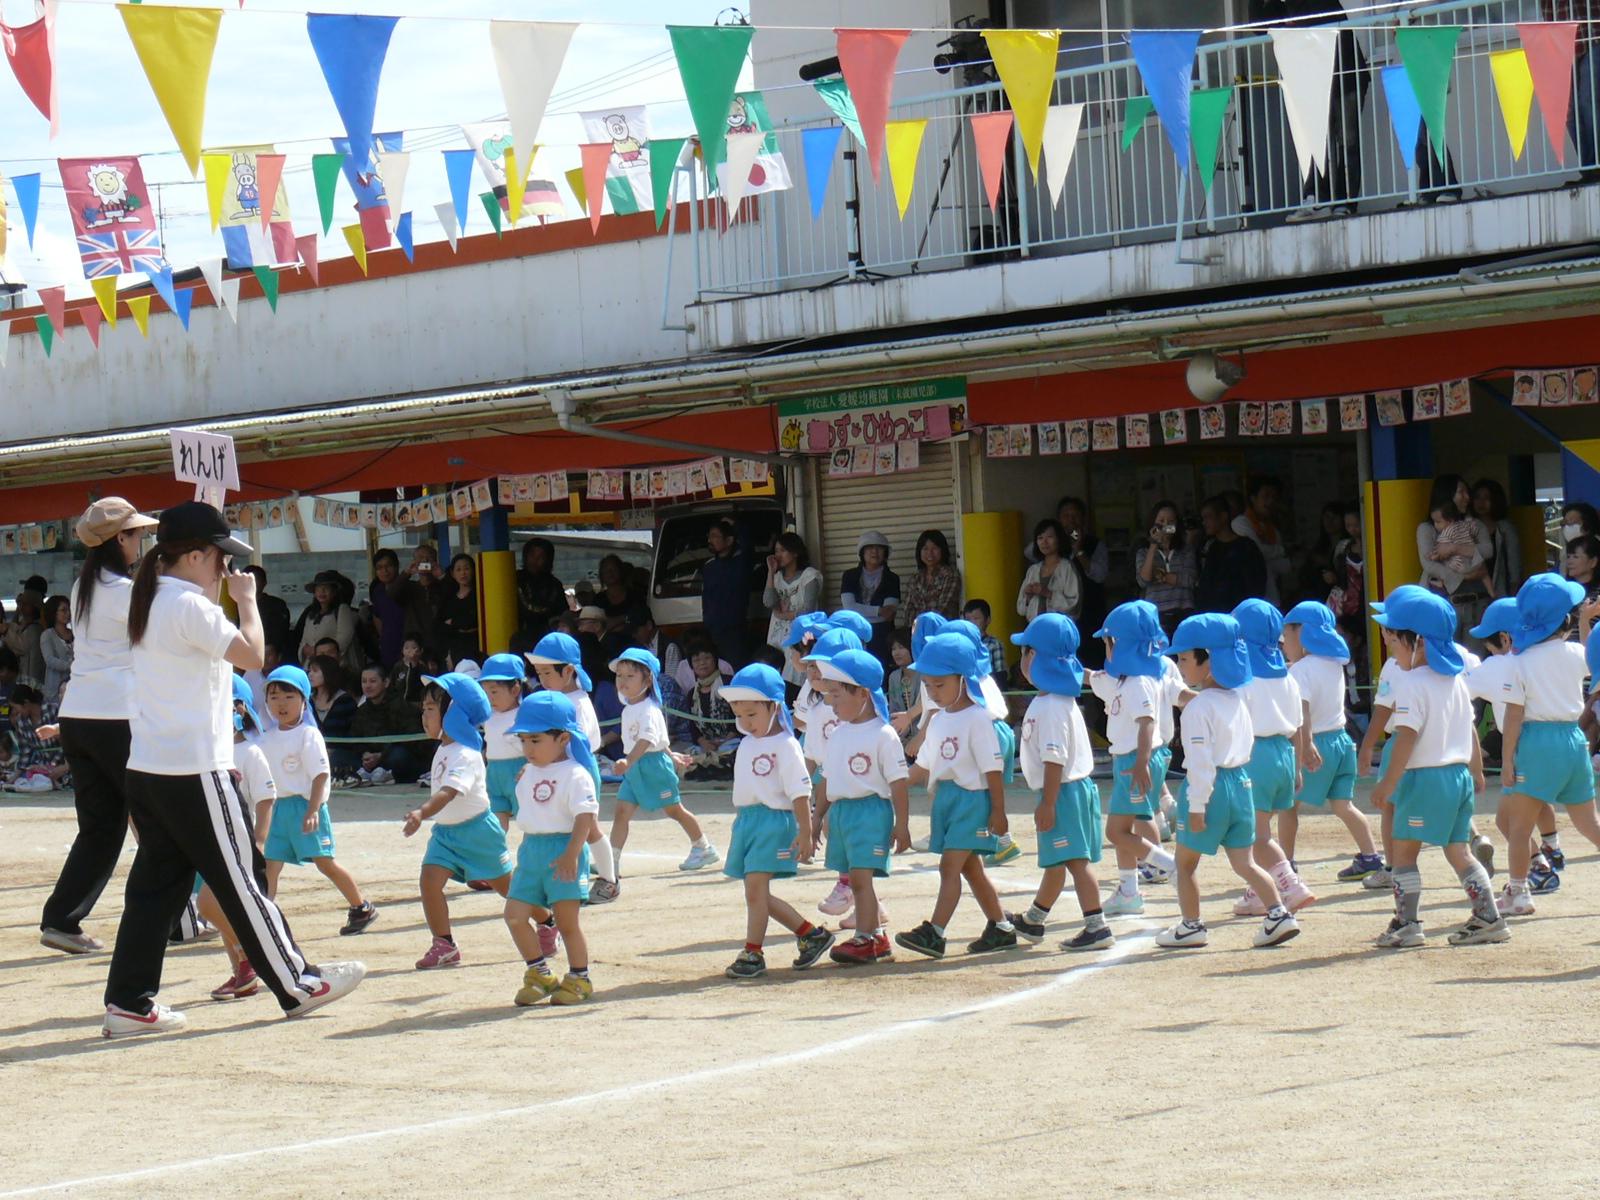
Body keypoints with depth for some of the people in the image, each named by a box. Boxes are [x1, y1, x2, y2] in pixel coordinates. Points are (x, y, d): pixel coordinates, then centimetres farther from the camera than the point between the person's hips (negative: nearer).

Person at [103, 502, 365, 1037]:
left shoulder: (150, 602, 14)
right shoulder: (190, 606, -14)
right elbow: (251, 654, -21)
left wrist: (225, 596, 17)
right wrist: (247, 600, -8)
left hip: (147, 768, 9)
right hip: (195, 772, -9)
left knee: (156, 883, 8)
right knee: (242, 878, 1)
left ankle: (128, 1002, 4)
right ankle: (296, 984, 11)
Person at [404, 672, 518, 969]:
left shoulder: (465, 755, -24)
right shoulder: (443, 749, 7)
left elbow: (449, 792, -39)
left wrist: (422, 812, -52)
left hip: (476, 828, -8)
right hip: (445, 830, 8)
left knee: (505, 884, 8)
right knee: (429, 881, -11)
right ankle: (444, 945, -4)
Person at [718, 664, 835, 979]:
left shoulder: (785, 746, -11)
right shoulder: (747, 744, 15)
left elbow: (800, 793, -14)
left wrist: (805, 833, -16)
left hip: (774, 820, -9)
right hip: (746, 820, 9)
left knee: (755, 888, -11)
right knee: (757, 893, 9)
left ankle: (752, 953, -5)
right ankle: (810, 934, 20)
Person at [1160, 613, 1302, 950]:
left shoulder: (1198, 708, -16)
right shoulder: (1238, 701, 9)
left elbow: (1200, 761, -19)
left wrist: (1196, 805, -17)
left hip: (1211, 786, -7)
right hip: (1241, 783, 8)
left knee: (1186, 863, 9)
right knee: (1243, 862, 10)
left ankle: (1191, 926, 13)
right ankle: (1278, 913, -4)